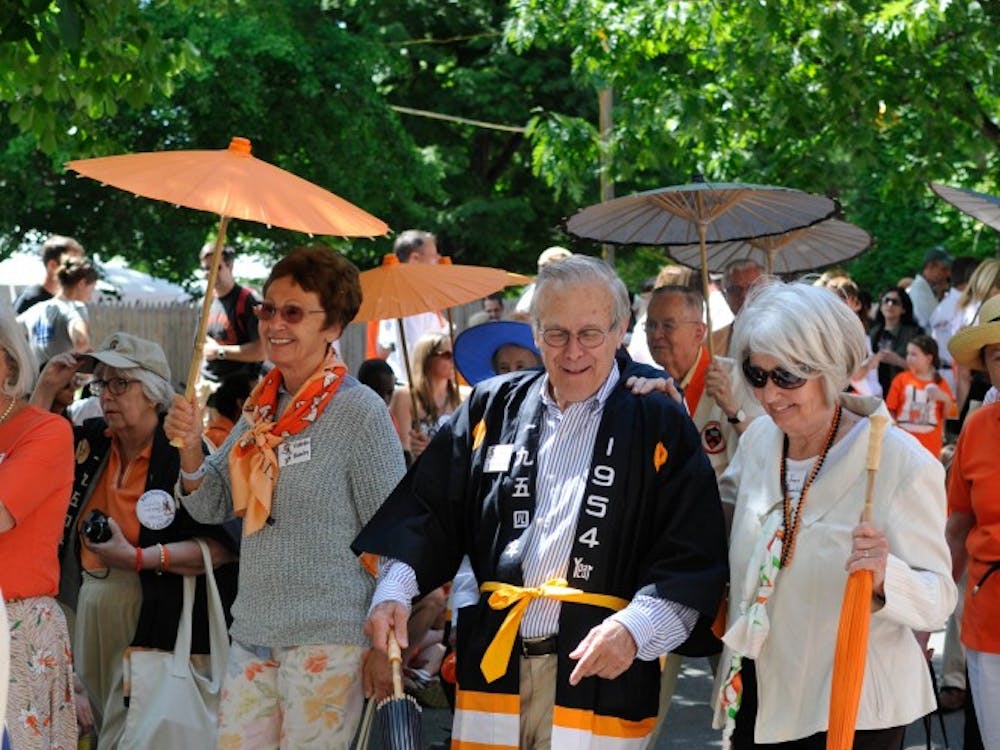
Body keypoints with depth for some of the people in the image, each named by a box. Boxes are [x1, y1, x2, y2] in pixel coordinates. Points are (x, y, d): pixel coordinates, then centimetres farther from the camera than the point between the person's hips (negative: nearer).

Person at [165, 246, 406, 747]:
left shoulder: (360, 412, -10)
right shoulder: (261, 406, 9)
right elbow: (212, 508, 14)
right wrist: (190, 448, -5)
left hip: (326, 640, -6)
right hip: (252, 632, 6)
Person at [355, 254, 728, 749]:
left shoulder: (658, 426, 1)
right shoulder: (493, 408, 11)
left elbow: (693, 560, -4)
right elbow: (429, 512, 14)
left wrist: (634, 628, -19)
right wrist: (394, 591, -2)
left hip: (602, 677, -3)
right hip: (492, 667, 3)